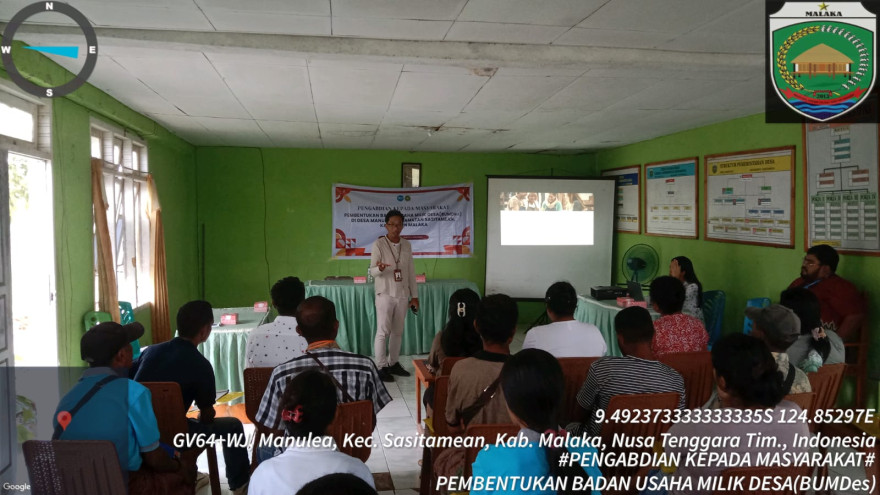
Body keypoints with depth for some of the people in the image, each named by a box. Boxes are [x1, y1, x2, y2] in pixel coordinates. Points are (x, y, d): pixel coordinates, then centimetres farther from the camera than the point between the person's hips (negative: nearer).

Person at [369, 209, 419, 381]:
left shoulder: (407, 245, 7)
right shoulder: (378, 244, -8)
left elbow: (411, 271, 11)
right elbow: (372, 271, -9)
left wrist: (414, 295, 9)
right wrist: (379, 268, -33)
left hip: (402, 295, 5)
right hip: (385, 294, -5)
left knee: (398, 331, 11)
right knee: (383, 331, -3)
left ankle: (393, 363, 22)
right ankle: (381, 367, 4)